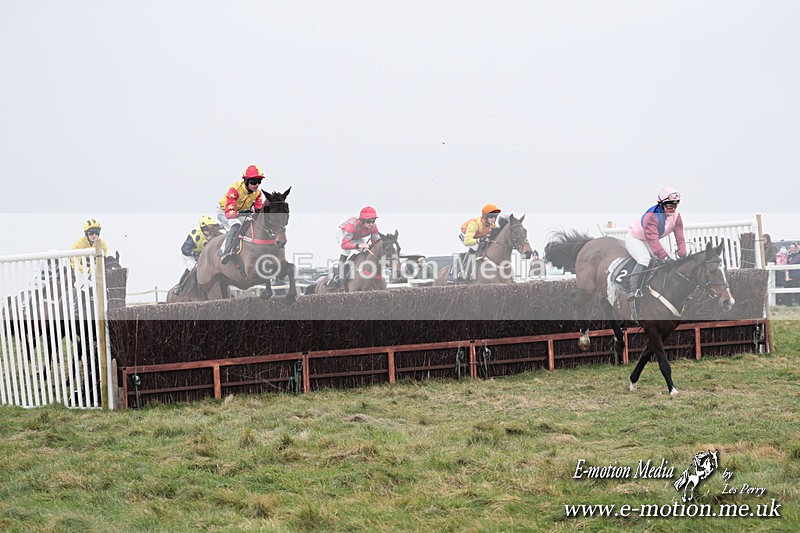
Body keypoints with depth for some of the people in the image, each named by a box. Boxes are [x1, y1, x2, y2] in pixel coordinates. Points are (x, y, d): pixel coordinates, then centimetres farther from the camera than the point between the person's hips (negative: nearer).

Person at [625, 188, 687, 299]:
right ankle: (634, 290, -37)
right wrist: (664, 256, -48)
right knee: (645, 259, -31)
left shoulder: (676, 216, -13)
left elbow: (680, 238, -12)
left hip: (648, 242, 8)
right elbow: (653, 240, -42)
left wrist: (683, 255, -25)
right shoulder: (651, 216, -35)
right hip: (634, 238, -8)